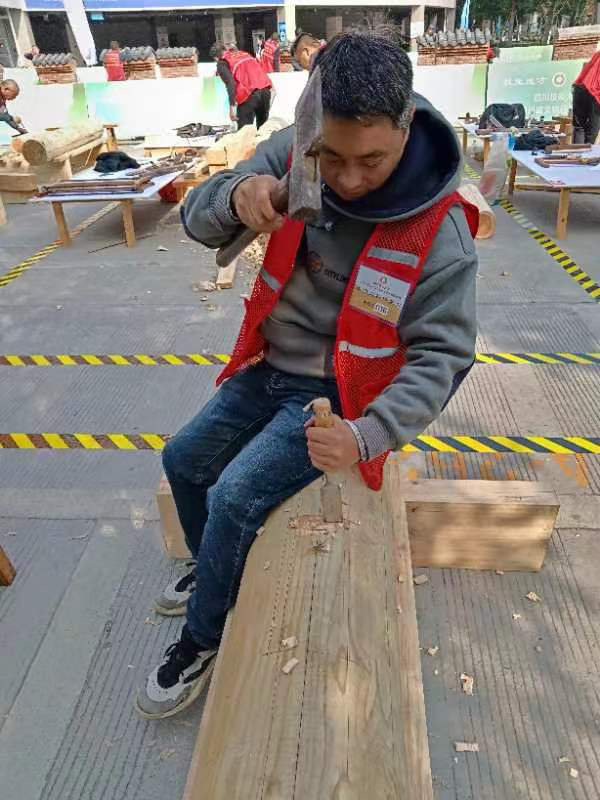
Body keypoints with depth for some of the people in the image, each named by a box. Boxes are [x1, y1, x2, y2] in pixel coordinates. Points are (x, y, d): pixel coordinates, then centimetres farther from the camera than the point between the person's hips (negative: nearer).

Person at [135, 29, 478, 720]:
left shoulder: (438, 227, -22)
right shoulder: (292, 154, -11)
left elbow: (442, 353, -20)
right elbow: (198, 219, -9)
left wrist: (369, 435, -35)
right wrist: (237, 195, -33)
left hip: (334, 394, -6)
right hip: (268, 369, 6)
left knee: (234, 497, -19)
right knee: (183, 459, 14)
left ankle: (202, 640, 11)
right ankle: (213, 571, 41)